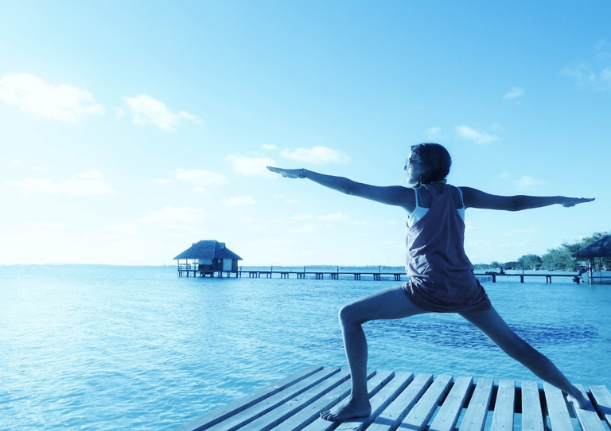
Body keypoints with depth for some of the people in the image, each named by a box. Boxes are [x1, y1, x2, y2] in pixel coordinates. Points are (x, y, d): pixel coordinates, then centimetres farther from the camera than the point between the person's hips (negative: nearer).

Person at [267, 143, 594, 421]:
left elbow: (352, 188, 0)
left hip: (428, 288, -6)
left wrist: (302, 173, 6)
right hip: (466, 287, 6)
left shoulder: (410, 195, 1)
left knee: (350, 315, 0)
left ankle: (359, 401, -3)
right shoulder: (461, 194, 12)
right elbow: (513, 203, 18)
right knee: (512, 343, 26)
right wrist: (561, 199, 34)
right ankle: (574, 393, 35)